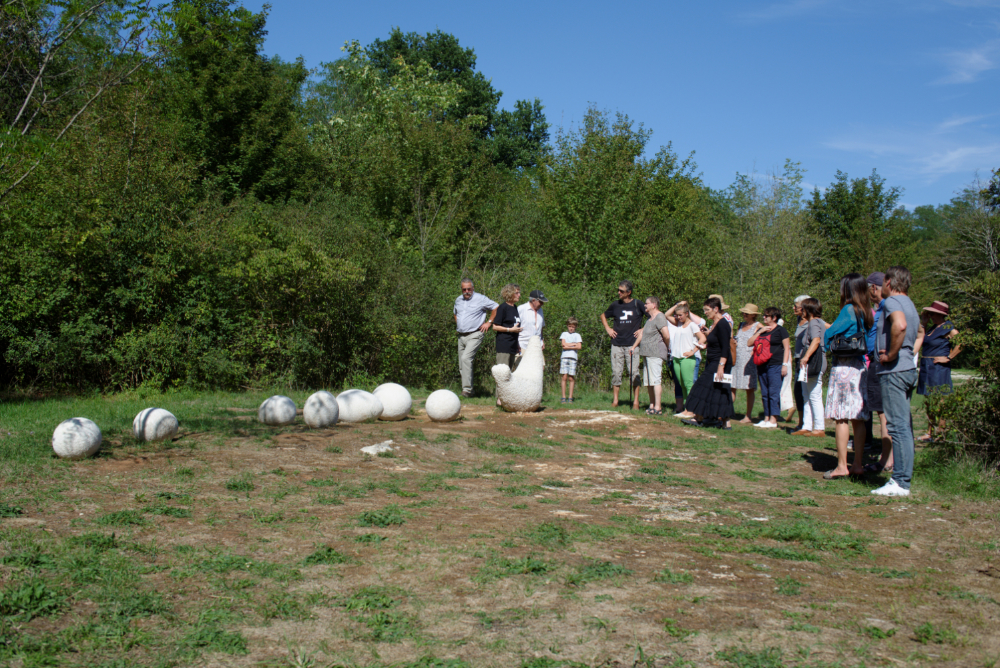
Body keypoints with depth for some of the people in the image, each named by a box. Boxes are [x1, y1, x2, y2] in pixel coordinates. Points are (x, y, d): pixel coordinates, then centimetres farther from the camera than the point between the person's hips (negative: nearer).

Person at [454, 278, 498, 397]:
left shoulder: (481, 299, -5)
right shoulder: (458, 300, 14)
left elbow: (496, 308, 0)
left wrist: (489, 322, -2)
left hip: (474, 335, -7)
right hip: (461, 336, 7)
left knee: (466, 358, -25)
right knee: (462, 366, 6)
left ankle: (467, 389, -26)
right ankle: (467, 391, 15)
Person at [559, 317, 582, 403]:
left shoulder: (577, 335, 12)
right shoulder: (564, 334, 14)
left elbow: (579, 347, -1)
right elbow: (564, 344, -1)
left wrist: (568, 346, -4)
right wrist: (574, 344, 0)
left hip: (573, 358, 0)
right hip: (564, 357, 0)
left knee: (571, 378, -2)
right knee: (564, 377, -5)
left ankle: (570, 397, 3)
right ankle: (564, 397, -2)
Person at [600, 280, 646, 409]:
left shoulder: (637, 305, 0)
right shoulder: (615, 305, 10)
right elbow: (603, 316, 27)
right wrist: (608, 328, 14)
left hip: (632, 344, -3)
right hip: (617, 344, 3)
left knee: (634, 372, -4)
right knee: (616, 372, 2)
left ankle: (636, 401, 1)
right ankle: (615, 400, 9)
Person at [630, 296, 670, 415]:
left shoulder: (659, 317, -12)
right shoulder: (649, 317, 19)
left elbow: (666, 336, -19)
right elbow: (642, 333, 26)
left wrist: (667, 347, -2)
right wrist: (634, 346, 24)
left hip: (655, 354, -10)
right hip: (647, 353, 10)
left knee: (655, 380, -10)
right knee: (648, 381, 12)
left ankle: (658, 407, -10)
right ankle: (652, 405, 18)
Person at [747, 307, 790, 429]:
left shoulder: (781, 330, 0)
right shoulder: (761, 330, 19)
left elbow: (786, 348, -2)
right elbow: (749, 343, 11)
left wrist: (785, 364, -10)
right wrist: (759, 332, 2)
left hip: (775, 365, -7)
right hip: (762, 366, 7)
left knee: (774, 393, -10)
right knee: (765, 393, 8)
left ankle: (773, 420, -10)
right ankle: (766, 418, 13)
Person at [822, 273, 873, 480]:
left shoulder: (849, 310, -12)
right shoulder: (867, 312, 10)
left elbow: (829, 333, -11)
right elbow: (870, 340, 16)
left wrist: (828, 348, 9)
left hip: (844, 367, -7)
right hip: (861, 367, 8)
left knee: (841, 418, -4)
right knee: (858, 419, 9)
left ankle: (841, 466, -3)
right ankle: (857, 465, 12)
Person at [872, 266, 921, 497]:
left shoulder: (892, 301, -10)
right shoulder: (909, 305, 20)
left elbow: (900, 325, -31)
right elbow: (918, 334, 33)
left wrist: (891, 354, -21)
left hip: (894, 370, -10)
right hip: (909, 368, 10)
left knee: (897, 425, -9)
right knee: (904, 425, 12)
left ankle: (900, 482, -9)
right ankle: (903, 476, 17)